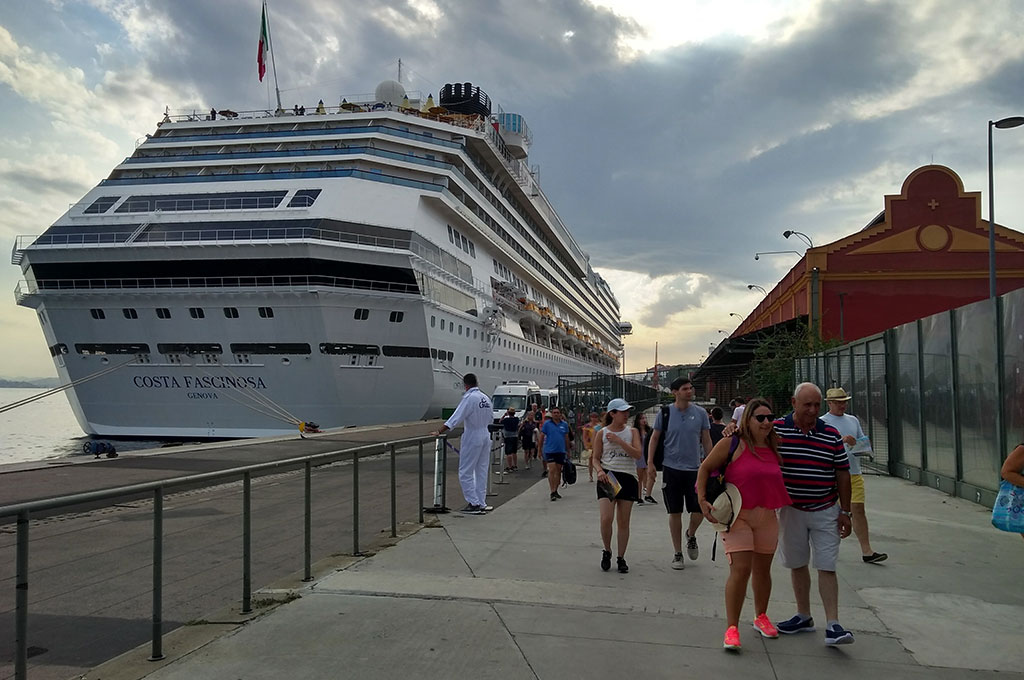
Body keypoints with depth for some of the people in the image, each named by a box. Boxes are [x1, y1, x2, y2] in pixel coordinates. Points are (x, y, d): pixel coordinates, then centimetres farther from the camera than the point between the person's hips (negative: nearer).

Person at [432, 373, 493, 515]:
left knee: (465, 473, 1)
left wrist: (439, 432, -17)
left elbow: (456, 418, -20)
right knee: (481, 472, 13)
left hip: (472, 439, -7)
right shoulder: (486, 398, 6)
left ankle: (474, 503, 0)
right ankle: (481, 504, 17)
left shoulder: (469, 398, -16)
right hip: (486, 437, 8)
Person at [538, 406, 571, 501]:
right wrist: (539, 449, 2)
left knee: (558, 471, 9)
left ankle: (555, 490, 21)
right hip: (550, 450, -4)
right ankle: (552, 492, -10)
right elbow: (541, 436, 3)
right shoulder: (547, 424, -2)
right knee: (552, 470, -11)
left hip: (561, 451, 4)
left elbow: (566, 438, 16)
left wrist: (568, 450, 17)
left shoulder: (564, 424, 7)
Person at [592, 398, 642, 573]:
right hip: (608, 477, -1)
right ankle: (607, 551, 11)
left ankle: (621, 558, 19)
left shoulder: (632, 431, 6)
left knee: (623, 521, 5)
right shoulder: (602, 433, 4)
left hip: (628, 478, 1)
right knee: (606, 518, -14)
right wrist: (599, 470, -14)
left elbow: (638, 454, -7)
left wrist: (619, 441, -14)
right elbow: (595, 458, 7)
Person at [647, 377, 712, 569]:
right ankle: (678, 553, 18)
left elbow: (706, 440, 9)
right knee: (675, 512, 5)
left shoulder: (700, 413, 1)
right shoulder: (665, 413, -2)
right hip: (671, 468, -1)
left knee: (700, 510, -3)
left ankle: (691, 535, 30)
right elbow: (654, 438, 6)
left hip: (694, 469, 1)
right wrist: (650, 462, -3)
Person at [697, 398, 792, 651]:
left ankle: (761, 616, 36)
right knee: (740, 569, -14)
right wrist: (703, 500, -12)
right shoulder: (732, 444, -9)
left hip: (767, 516, 5)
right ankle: (731, 628, -6)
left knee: (762, 569, 16)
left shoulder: (774, 448, 7)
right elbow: (705, 468, -5)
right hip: (737, 515, -5)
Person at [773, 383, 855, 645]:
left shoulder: (832, 435, -2)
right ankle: (803, 617, 26)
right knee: (797, 565, 12)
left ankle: (833, 625, -2)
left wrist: (845, 512, 2)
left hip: (825, 512, -1)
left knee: (827, 568, -3)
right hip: (791, 510, 1)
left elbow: (842, 474, 3)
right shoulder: (776, 430, -6)